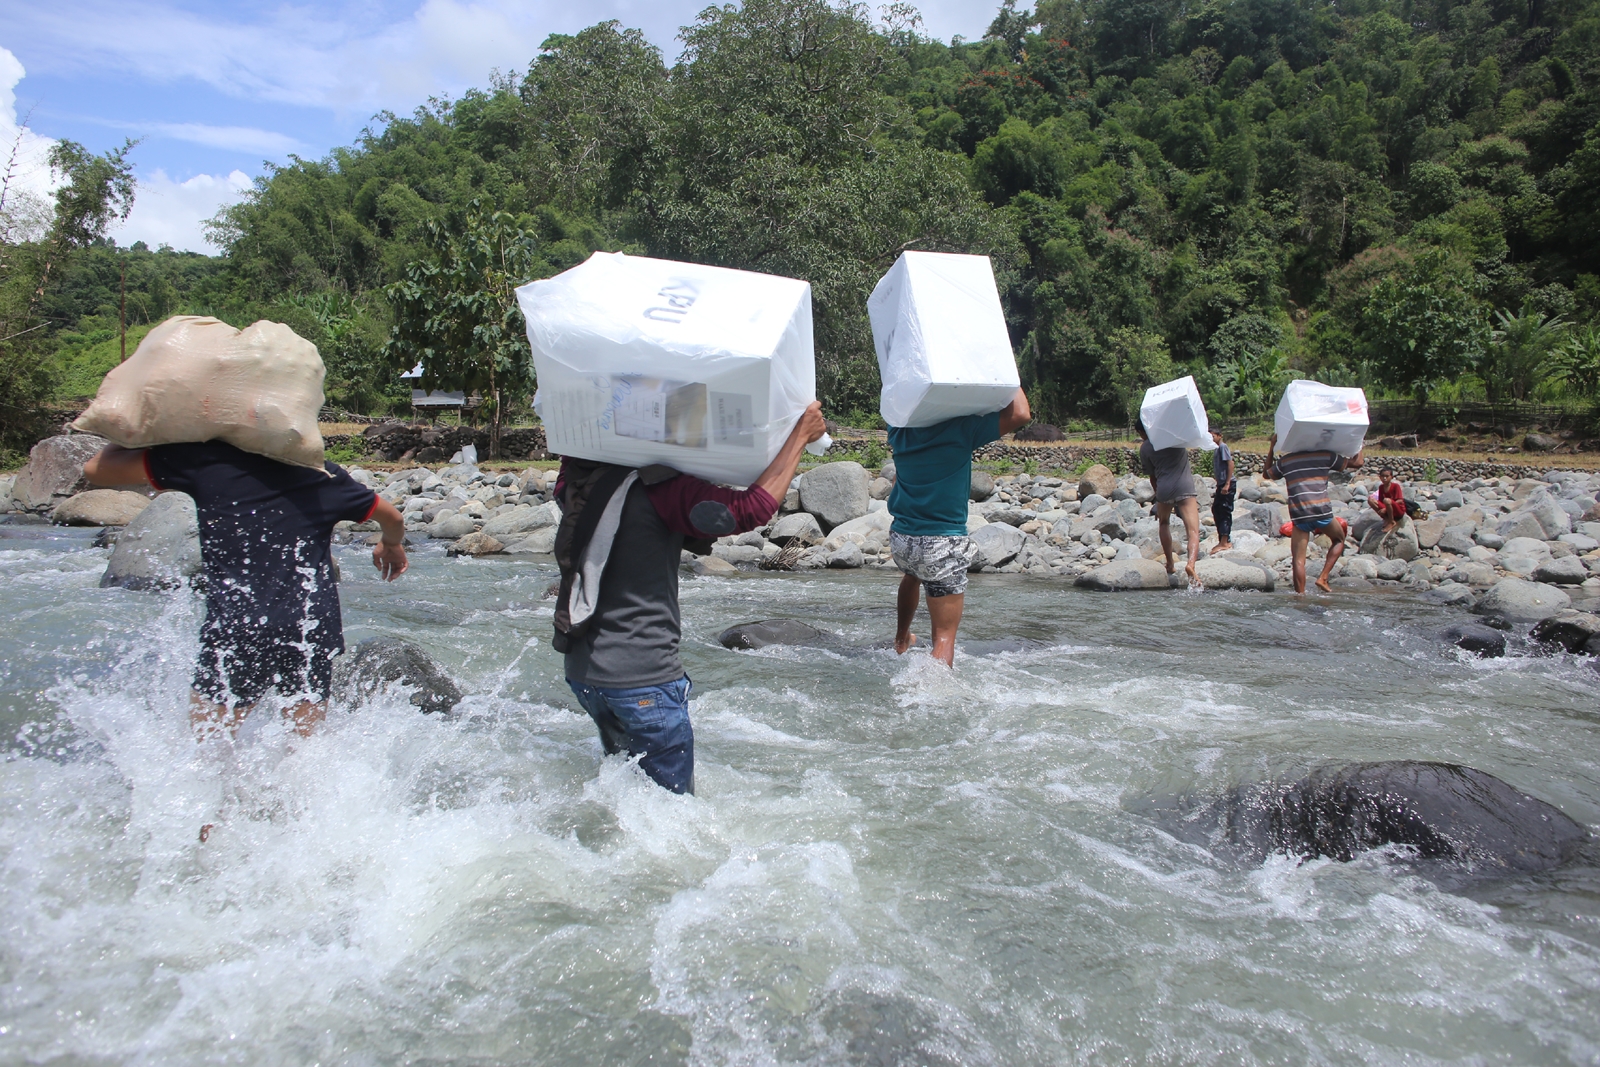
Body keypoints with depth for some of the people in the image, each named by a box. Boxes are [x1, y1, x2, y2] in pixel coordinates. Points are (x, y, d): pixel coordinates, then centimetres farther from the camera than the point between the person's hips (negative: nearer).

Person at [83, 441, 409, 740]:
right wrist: (391, 545, 44)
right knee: (308, 747, 14)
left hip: (237, 629, -3)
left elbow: (96, 468, 8)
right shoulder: (322, 473, 9)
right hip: (313, 627, 3)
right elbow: (392, 519, 22)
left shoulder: (205, 459, 2)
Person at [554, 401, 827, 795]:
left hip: (581, 669, 7)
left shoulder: (573, 482, 4)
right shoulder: (660, 488, -17)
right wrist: (800, 435, -14)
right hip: (642, 677, -7)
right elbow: (752, 509, -23)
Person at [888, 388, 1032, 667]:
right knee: (945, 635, -3)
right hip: (942, 544, -6)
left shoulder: (899, 431, 3)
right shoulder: (961, 429, -14)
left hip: (900, 538, 6)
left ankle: (901, 640, 51)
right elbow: (1019, 414, -17)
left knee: (913, 574, 41)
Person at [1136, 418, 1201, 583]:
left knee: (1164, 522, 29)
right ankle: (1191, 562, -35)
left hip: (1164, 488, 1)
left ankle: (1170, 564, 29)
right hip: (1185, 487, -1)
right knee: (1193, 530, -9)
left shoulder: (1144, 449, 10)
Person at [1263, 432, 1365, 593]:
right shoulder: (1325, 455, 8)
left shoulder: (1284, 461, 12)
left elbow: (1266, 473, 31)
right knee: (1339, 539, 25)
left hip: (1298, 516, 1)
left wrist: (1271, 448, 35)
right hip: (1322, 513, -1)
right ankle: (1323, 578, 12)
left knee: (1298, 560, 4)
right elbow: (1356, 463, 17)